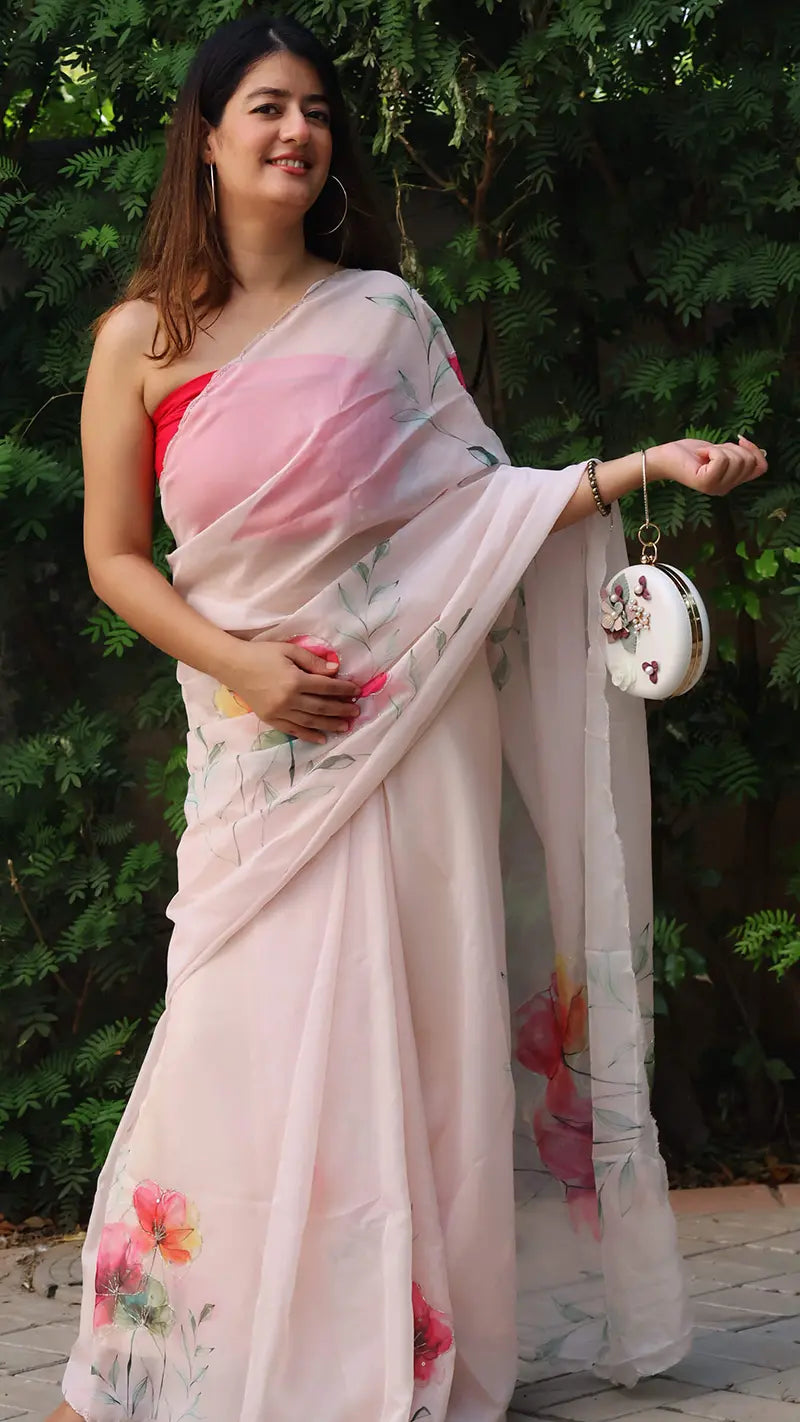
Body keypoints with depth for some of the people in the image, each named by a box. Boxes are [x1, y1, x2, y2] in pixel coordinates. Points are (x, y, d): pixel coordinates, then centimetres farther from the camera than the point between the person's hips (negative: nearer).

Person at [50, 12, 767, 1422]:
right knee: (255, 1041, -1)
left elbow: (482, 498, 5)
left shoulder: (385, 313, 5)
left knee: (416, 1041, 3)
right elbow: (113, 555, 6)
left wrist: (648, 464, -6)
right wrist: (235, 659, -8)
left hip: (413, 715, 1)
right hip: (260, 740, -1)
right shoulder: (141, 339, 4)